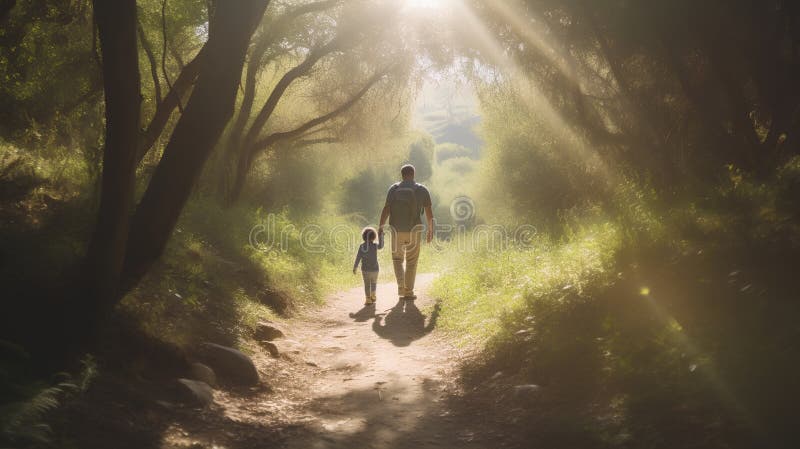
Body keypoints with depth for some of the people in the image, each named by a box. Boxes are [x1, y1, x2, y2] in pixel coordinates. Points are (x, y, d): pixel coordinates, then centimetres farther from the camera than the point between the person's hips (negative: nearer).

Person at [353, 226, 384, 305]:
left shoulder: (361, 246, -9)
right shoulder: (375, 246, -7)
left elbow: (358, 257, -9)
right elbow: (381, 246, 15)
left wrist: (355, 267, -2)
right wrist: (381, 236, 22)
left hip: (365, 269, -1)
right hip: (375, 269, 1)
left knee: (367, 284, 4)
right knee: (374, 283, 24)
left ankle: (368, 299, -2)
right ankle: (373, 295, 34)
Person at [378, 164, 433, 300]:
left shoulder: (394, 188, 0)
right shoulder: (422, 190, 1)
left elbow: (386, 208, -9)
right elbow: (429, 212, 1)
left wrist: (380, 227, -8)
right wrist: (431, 231, 9)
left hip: (396, 230, 1)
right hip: (414, 231, 0)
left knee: (397, 259, 17)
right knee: (411, 261, 11)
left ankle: (401, 286, -1)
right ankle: (408, 292, 11)